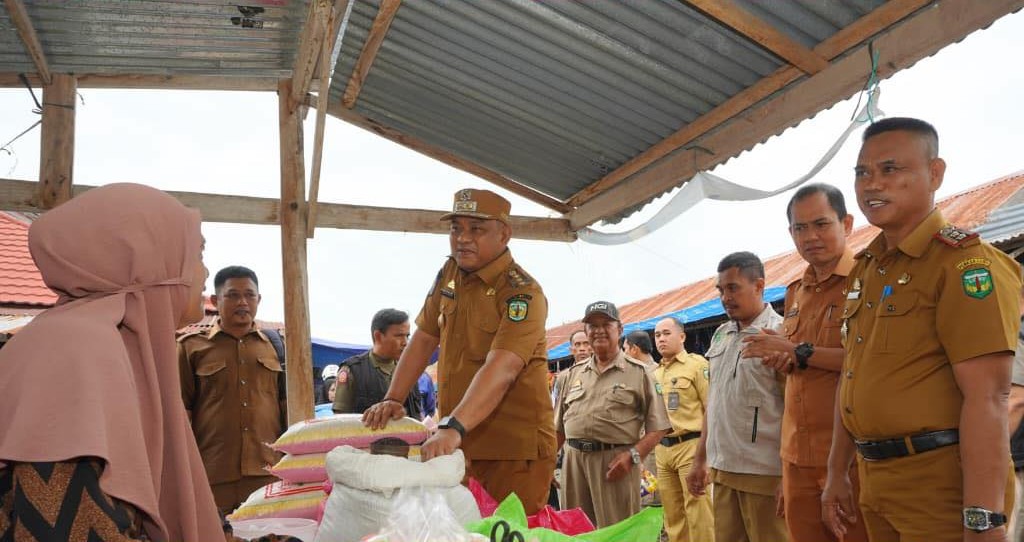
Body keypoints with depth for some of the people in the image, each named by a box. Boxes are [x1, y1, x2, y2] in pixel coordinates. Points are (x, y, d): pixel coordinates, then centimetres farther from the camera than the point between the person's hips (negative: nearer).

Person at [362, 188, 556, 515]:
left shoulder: (523, 294, -15)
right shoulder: (449, 273, 8)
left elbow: (500, 370, -28)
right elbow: (424, 339, 12)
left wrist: (453, 427, -39)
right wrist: (393, 400, 2)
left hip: (515, 449, -6)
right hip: (458, 445, 6)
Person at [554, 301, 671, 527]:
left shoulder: (638, 372, 3)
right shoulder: (574, 373, 15)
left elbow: (657, 426, -2)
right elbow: (559, 427, 20)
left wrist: (633, 455, -15)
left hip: (616, 461, -4)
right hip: (574, 458, 4)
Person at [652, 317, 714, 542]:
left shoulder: (696, 364, -4)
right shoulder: (655, 373, 15)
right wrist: (650, 448, 16)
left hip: (690, 445, -6)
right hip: (662, 449, 6)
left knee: (697, 510, -4)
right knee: (672, 512, 12)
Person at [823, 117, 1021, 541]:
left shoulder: (964, 262, -13)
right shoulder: (865, 269, 12)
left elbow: (986, 399, -21)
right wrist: (837, 473, 16)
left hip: (941, 485, -8)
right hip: (874, 482, 8)